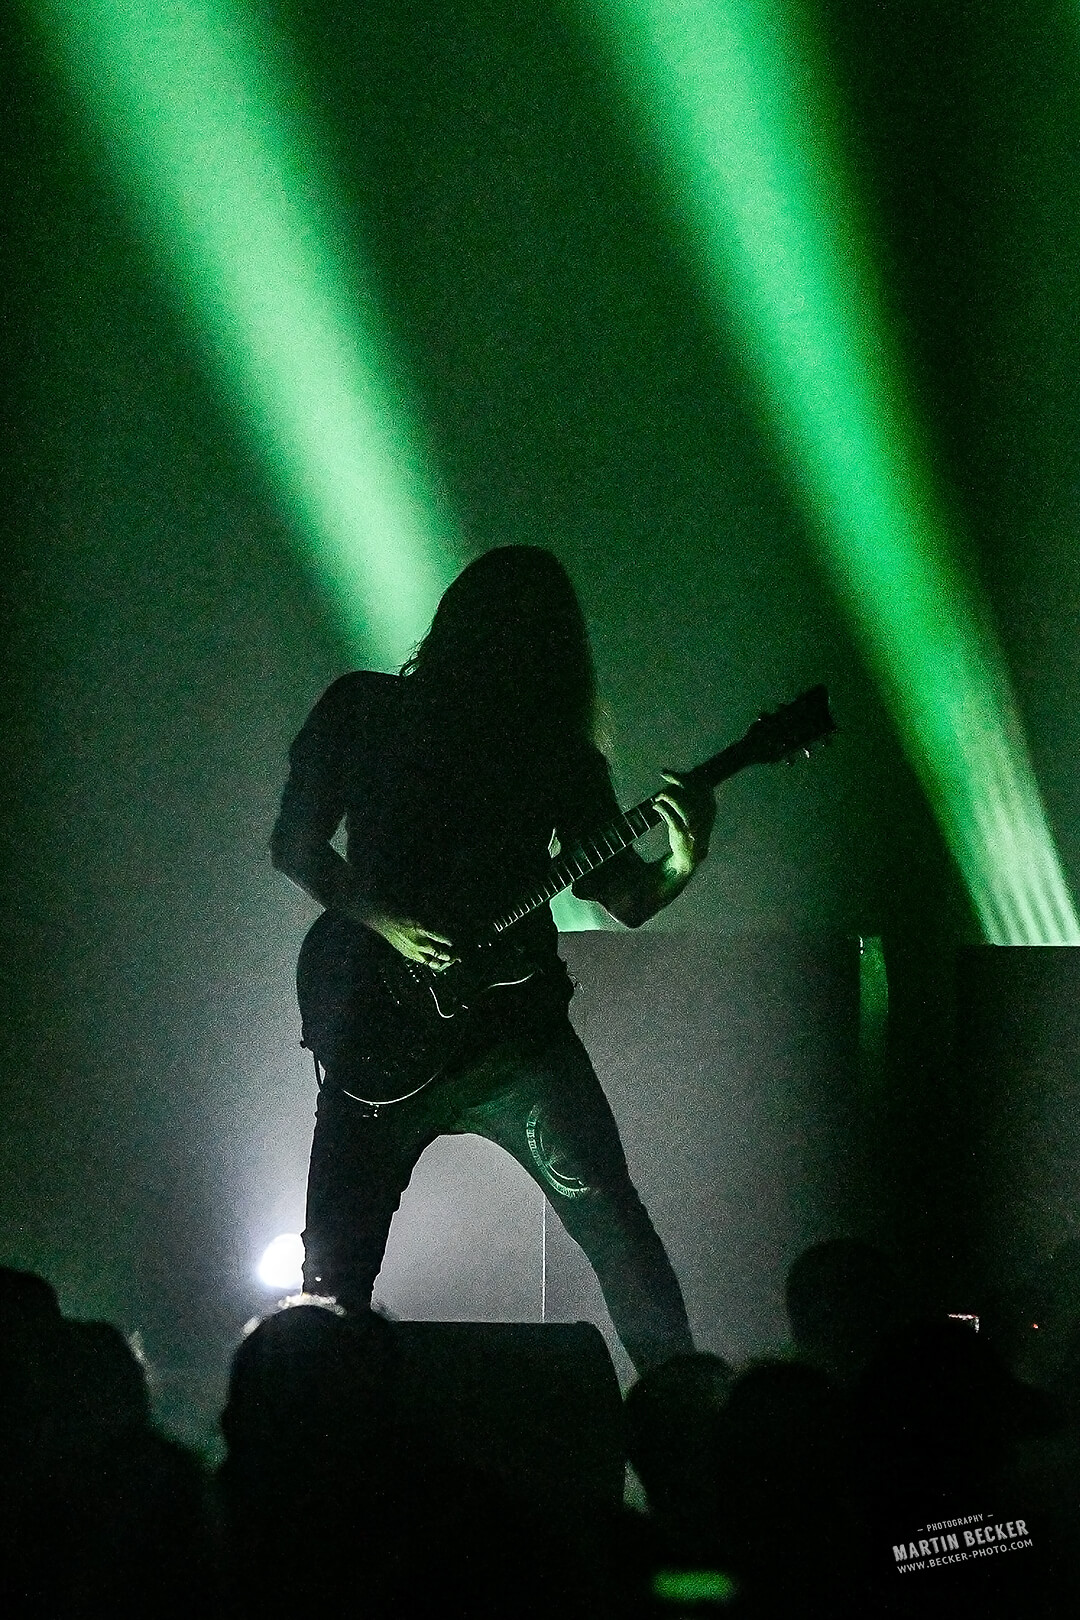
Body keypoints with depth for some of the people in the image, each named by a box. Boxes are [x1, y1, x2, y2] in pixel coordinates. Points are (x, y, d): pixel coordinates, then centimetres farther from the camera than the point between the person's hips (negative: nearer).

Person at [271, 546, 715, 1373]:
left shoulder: (556, 744, 6)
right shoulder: (363, 709, 3)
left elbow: (626, 897, 4)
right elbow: (294, 844, 4)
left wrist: (681, 863, -17)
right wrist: (381, 920, -10)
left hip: (519, 1027, 1)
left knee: (612, 1220, -8)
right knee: (335, 1270, 2)